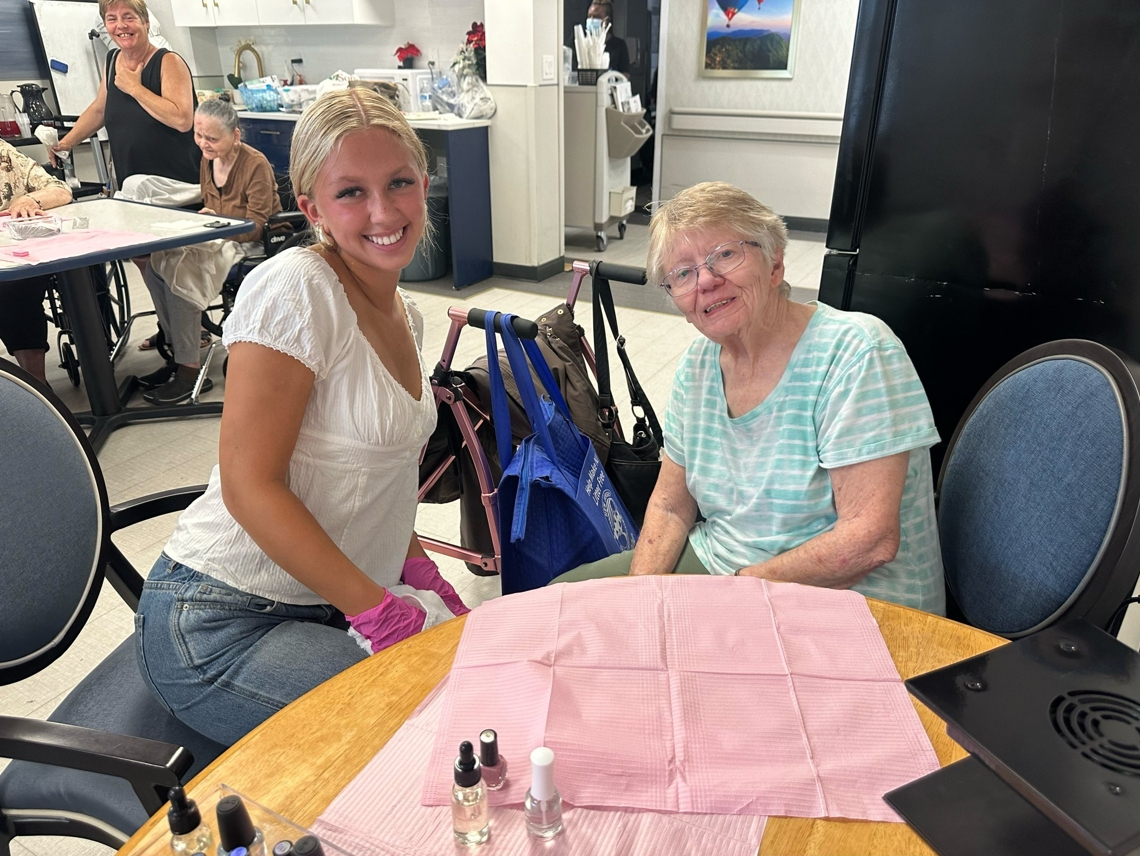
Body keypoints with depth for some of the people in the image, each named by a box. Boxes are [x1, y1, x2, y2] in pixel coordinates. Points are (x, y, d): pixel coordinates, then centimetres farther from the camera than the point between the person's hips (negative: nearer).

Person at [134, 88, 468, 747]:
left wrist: (425, 577, 3)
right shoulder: (295, 290, -18)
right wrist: (381, 612, -20)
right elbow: (250, 485, -21)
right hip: (220, 624, -7)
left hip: (334, 601, 8)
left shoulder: (404, 313, 8)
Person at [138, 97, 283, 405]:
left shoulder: (255, 165, -16)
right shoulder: (208, 160, 6)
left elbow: (256, 228, -16)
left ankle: (189, 369, -18)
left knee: (179, 271, -26)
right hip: (218, 238, 8)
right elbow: (208, 207, 18)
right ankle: (178, 352, -5)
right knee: (154, 263, -14)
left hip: (250, 246, -8)